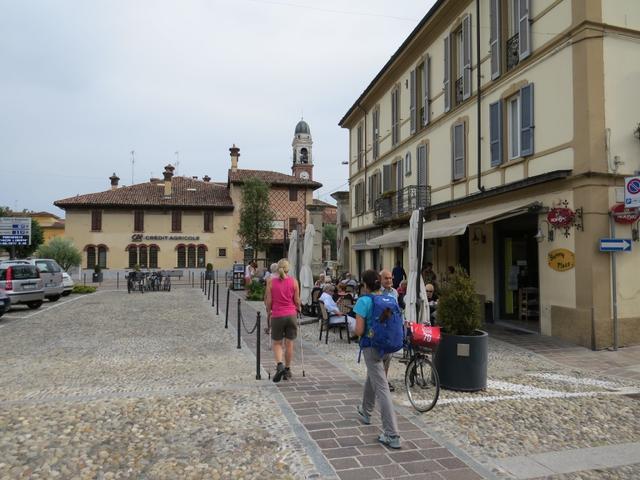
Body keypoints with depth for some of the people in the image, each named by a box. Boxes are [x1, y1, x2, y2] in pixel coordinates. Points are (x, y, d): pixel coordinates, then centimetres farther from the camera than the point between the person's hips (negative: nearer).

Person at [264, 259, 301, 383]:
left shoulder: (271, 282, -3)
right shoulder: (293, 282, -2)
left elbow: (268, 301, -1)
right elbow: (297, 300, 1)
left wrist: (268, 314, 13)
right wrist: (298, 309, 20)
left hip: (277, 315, 0)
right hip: (291, 315, 1)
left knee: (277, 343, 12)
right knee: (289, 344, 10)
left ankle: (279, 364, -9)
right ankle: (287, 370, 18)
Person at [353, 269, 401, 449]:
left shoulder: (364, 301, -13)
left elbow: (359, 331, -17)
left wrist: (356, 328, 4)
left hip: (372, 348, -7)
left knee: (382, 389, -6)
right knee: (372, 379, 28)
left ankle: (392, 435, -6)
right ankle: (365, 412, 48)